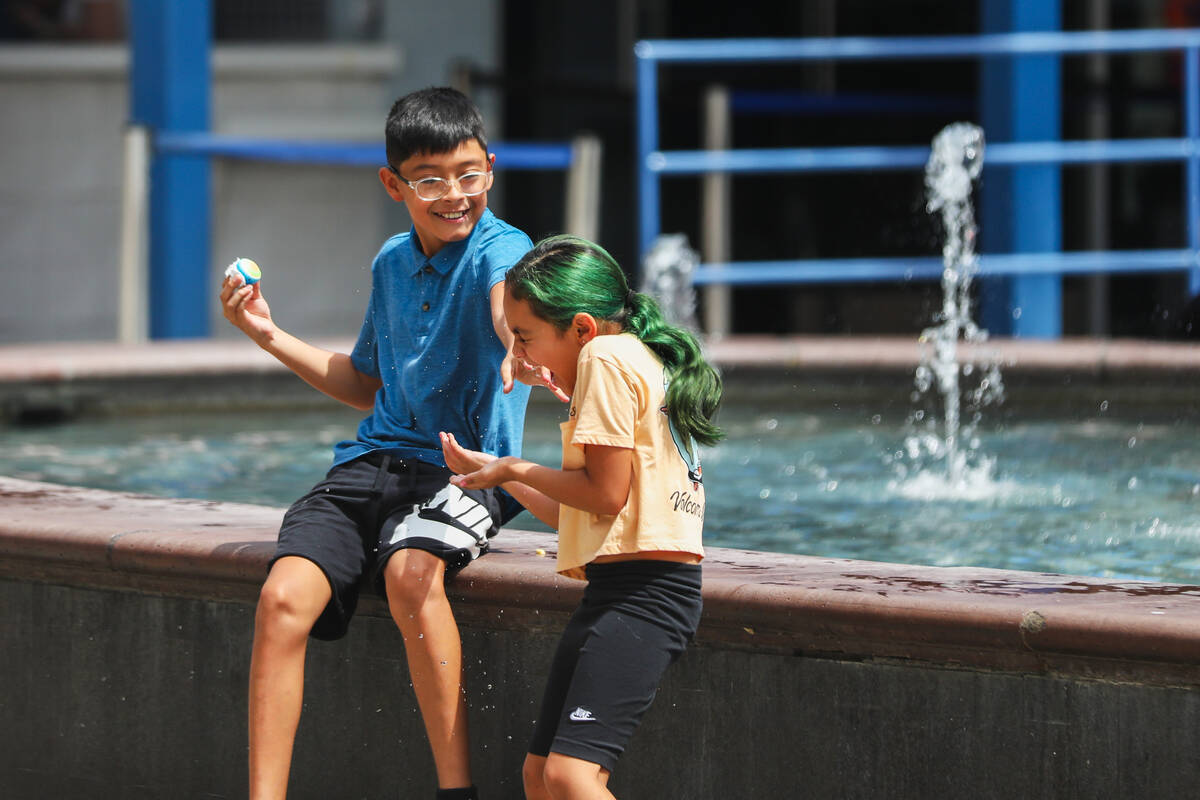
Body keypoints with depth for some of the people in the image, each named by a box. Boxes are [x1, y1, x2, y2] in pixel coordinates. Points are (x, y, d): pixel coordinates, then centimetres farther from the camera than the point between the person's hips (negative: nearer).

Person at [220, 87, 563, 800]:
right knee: (284, 595, -19)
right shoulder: (393, 263, 15)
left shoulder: (500, 248, -7)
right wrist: (271, 336, 19)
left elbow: (507, 296, -34)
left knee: (410, 571, -37)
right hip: (373, 460, 6)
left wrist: (518, 347, -58)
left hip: (464, 468, -6)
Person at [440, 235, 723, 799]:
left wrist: (515, 470, -2)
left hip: (640, 594, -11)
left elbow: (606, 493, -16)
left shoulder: (607, 356, -8)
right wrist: (493, 470, 26)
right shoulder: (641, 362, 23)